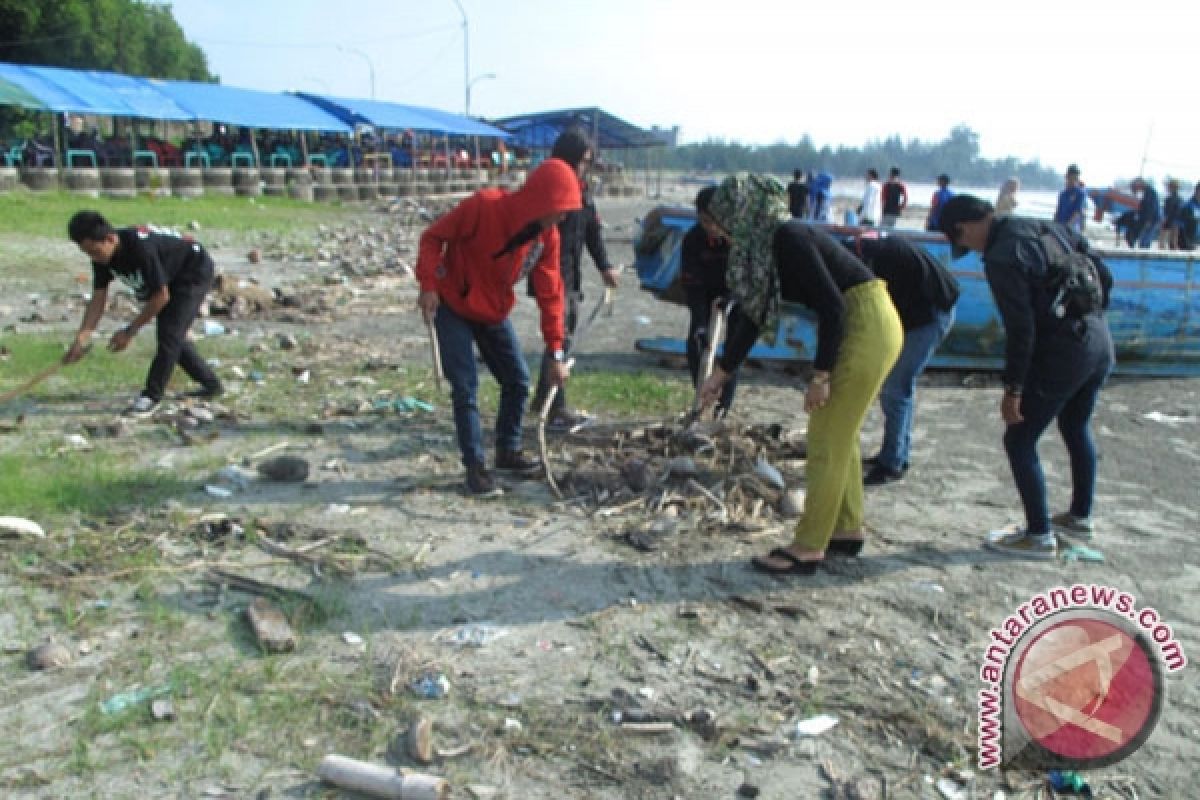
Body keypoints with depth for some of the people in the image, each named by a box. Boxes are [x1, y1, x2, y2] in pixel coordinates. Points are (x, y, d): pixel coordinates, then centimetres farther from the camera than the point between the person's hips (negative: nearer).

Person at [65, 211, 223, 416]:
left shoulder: (141, 248, -38)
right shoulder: (102, 255, -14)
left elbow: (161, 297, -31)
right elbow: (98, 298, -10)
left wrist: (129, 332, -24)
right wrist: (81, 338, -20)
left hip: (195, 271, -9)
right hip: (170, 277, 9)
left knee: (169, 333, -17)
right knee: (171, 337, 12)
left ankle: (152, 396, -9)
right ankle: (211, 383, 26)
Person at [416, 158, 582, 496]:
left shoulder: (547, 236, -12)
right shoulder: (483, 206, -28)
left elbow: (550, 294, -8)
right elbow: (432, 237, -17)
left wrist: (557, 354, -9)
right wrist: (429, 284, -28)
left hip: (495, 313, 6)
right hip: (453, 307, -5)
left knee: (518, 380, 7)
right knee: (465, 386, -9)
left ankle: (508, 451, 27)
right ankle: (475, 466, 2)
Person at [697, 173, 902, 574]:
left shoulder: (787, 238, -18)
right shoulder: (766, 244, 11)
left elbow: (832, 305, -23)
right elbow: (753, 313, 17)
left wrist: (820, 376, -18)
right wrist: (721, 373, 20)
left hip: (866, 327, -10)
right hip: (861, 328, 10)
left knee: (826, 439, -4)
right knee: (839, 434, 17)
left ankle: (808, 548, 5)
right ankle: (847, 530, 29)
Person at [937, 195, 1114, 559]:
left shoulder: (1001, 258, -16)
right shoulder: (1050, 228, 8)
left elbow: (1021, 328, -20)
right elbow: (1104, 277, 13)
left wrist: (1013, 389, -15)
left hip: (1062, 355, -9)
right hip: (1101, 345, 9)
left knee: (1019, 441, 4)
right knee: (1076, 428, 27)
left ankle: (1039, 536, 11)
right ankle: (1080, 517, 42)